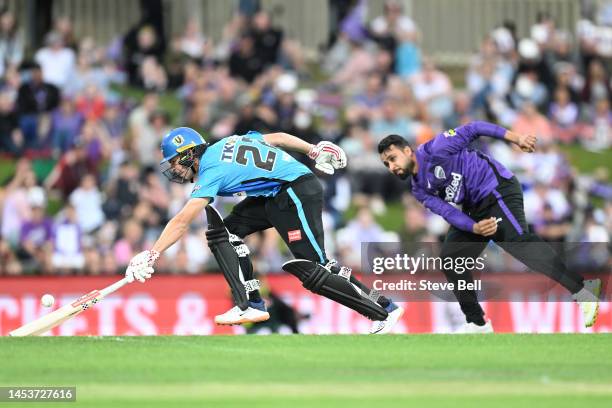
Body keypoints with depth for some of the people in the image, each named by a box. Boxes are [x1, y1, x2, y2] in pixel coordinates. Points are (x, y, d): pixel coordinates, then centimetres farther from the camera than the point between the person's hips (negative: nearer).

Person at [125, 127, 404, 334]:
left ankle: (384, 309, -10)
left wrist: (150, 256, -16)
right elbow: (277, 138, 18)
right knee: (223, 231, 6)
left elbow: (182, 221, -16)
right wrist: (315, 151, 24)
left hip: (297, 194, -10)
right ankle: (251, 305, 3)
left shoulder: (212, 169, -11)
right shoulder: (226, 144, 13)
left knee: (311, 268, -13)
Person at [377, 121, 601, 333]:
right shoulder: (420, 191, 10)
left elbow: (472, 129, -10)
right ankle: (477, 323, 11)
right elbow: (446, 211, -2)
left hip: (497, 188, -9)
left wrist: (516, 138, -19)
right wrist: (474, 228, -22)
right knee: (450, 256, 4)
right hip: (475, 207, 9)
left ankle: (583, 291, -34)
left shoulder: (434, 150, -11)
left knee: (516, 241, -27)